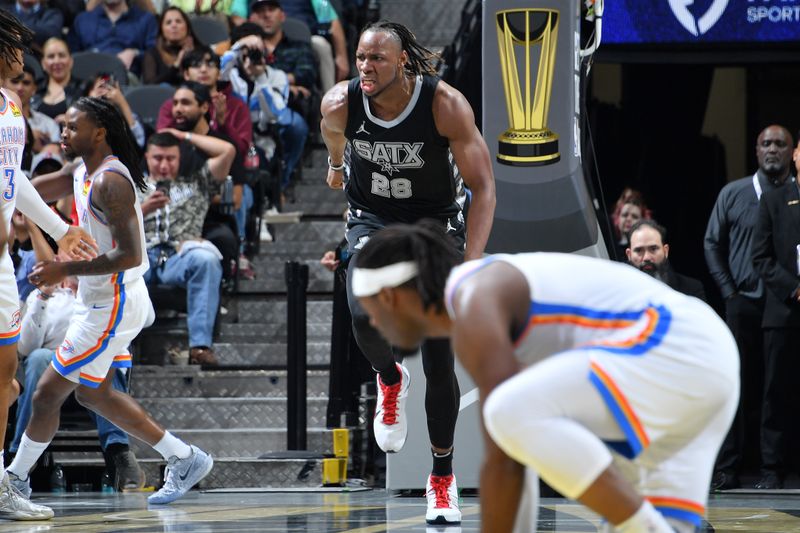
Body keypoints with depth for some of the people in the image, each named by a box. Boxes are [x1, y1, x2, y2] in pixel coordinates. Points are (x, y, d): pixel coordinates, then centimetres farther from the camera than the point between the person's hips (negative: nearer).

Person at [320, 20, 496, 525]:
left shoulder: (446, 104, -27)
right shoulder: (341, 103, -20)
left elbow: (484, 187, -22)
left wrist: (471, 263, -33)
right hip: (373, 219, 1)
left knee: (440, 362, -3)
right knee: (366, 316, -30)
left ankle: (443, 477, 15)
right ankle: (390, 381, 7)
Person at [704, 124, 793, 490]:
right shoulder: (733, 194, 8)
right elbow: (713, 244, 13)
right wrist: (729, 291, 4)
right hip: (743, 304, 1)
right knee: (736, 382, -1)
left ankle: (772, 469, 3)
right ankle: (728, 468, 2)